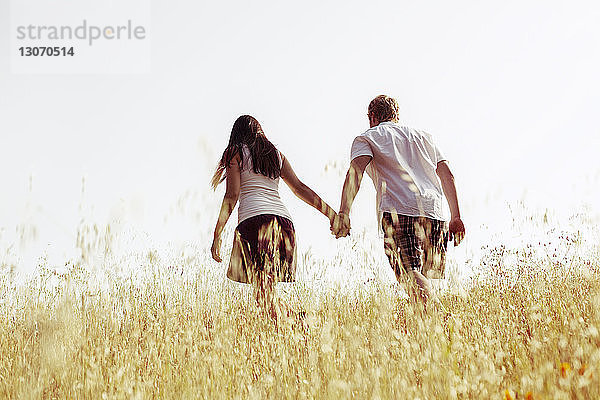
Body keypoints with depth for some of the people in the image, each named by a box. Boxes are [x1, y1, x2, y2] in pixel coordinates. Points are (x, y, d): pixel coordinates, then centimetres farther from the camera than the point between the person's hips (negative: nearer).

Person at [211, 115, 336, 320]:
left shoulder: (235, 153, 10)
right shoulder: (276, 155, 24)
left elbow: (232, 196, 1)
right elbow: (299, 188, 18)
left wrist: (217, 235, 1)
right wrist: (331, 214, 20)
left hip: (253, 219, -5)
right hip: (283, 219, 5)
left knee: (262, 291, -11)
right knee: (268, 290, 10)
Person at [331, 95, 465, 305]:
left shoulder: (366, 138, 17)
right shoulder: (423, 136, 31)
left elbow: (355, 171, -3)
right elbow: (447, 175, 22)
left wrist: (343, 213, -13)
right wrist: (456, 217, 20)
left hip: (399, 210, -4)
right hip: (434, 211, 4)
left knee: (412, 274, -17)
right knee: (429, 277, 10)